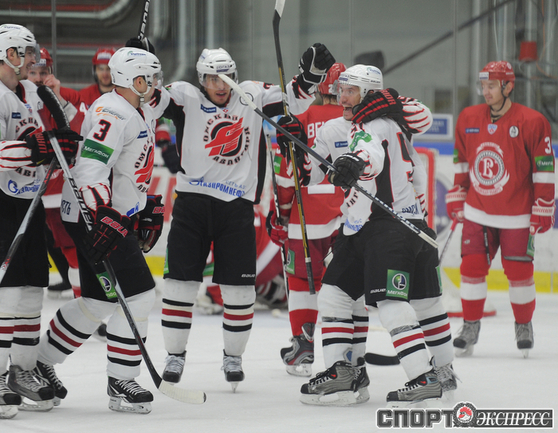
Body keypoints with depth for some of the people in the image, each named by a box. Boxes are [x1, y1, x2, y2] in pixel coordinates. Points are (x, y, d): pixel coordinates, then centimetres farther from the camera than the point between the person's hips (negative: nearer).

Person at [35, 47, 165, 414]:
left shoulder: (144, 115, 14)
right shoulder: (111, 114, -20)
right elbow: (91, 169, -29)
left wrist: (150, 208, 26)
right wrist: (104, 219, -36)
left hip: (119, 215, 11)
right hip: (94, 215, -11)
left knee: (100, 301, 15)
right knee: (138, 295, -12)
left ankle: (41, 361, 28)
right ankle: (121, 384, -6)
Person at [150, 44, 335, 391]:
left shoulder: (252, 96, 6)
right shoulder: (186, 97, -1)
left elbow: (292, 101, 9)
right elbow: (155, 98, -15)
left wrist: (311, 75, -7)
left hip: (238, 206, 2)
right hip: (192, 203, -2)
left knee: (239, 286, 3)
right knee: (181, 281, -1)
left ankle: (234, 356, 19)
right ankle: (175, 355, 11)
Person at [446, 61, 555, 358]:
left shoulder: (531, 122, -10)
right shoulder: (468, 119, 4)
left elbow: (544, 167, -7)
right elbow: (461, 161, 15)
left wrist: (543, 209, -8)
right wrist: (456, 197, 12)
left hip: (516, 215, -3)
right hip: (477, 211, 3)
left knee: (518, 270, -1)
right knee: (472, 266, -3)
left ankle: (524, 327, 18)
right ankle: (470, 327, 8)